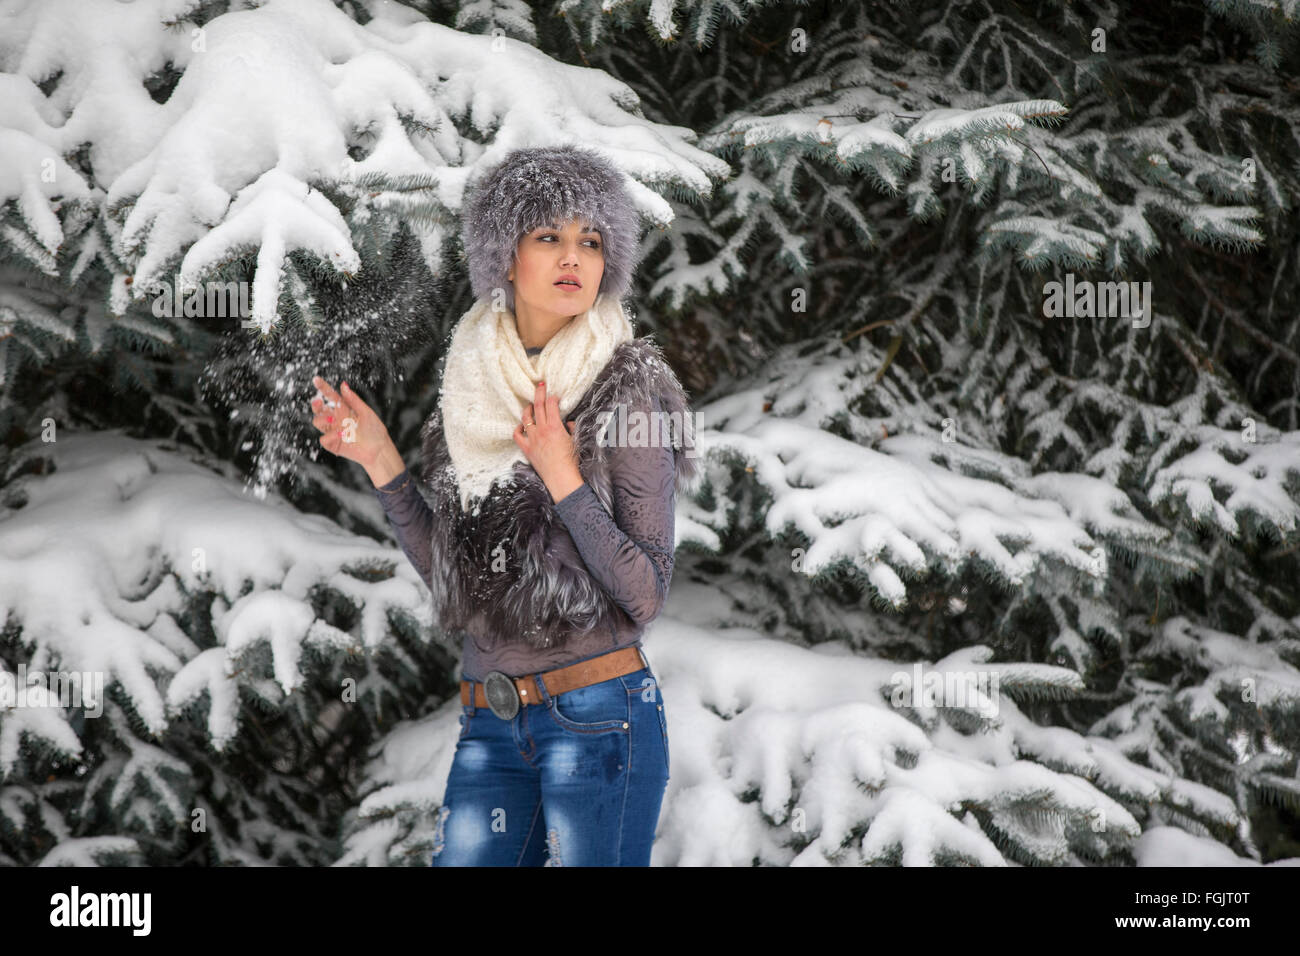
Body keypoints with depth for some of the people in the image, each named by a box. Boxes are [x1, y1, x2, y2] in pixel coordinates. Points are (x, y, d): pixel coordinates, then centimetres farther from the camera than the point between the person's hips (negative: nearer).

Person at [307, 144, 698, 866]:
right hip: (488, 725, 5)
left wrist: (561, 478, -18)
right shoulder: (471, 382, 8)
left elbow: (645, 593, -11)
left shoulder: (627, 389, -6)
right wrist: (381, 463, 3)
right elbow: (447, 569, 11)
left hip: (601, 717, -5)